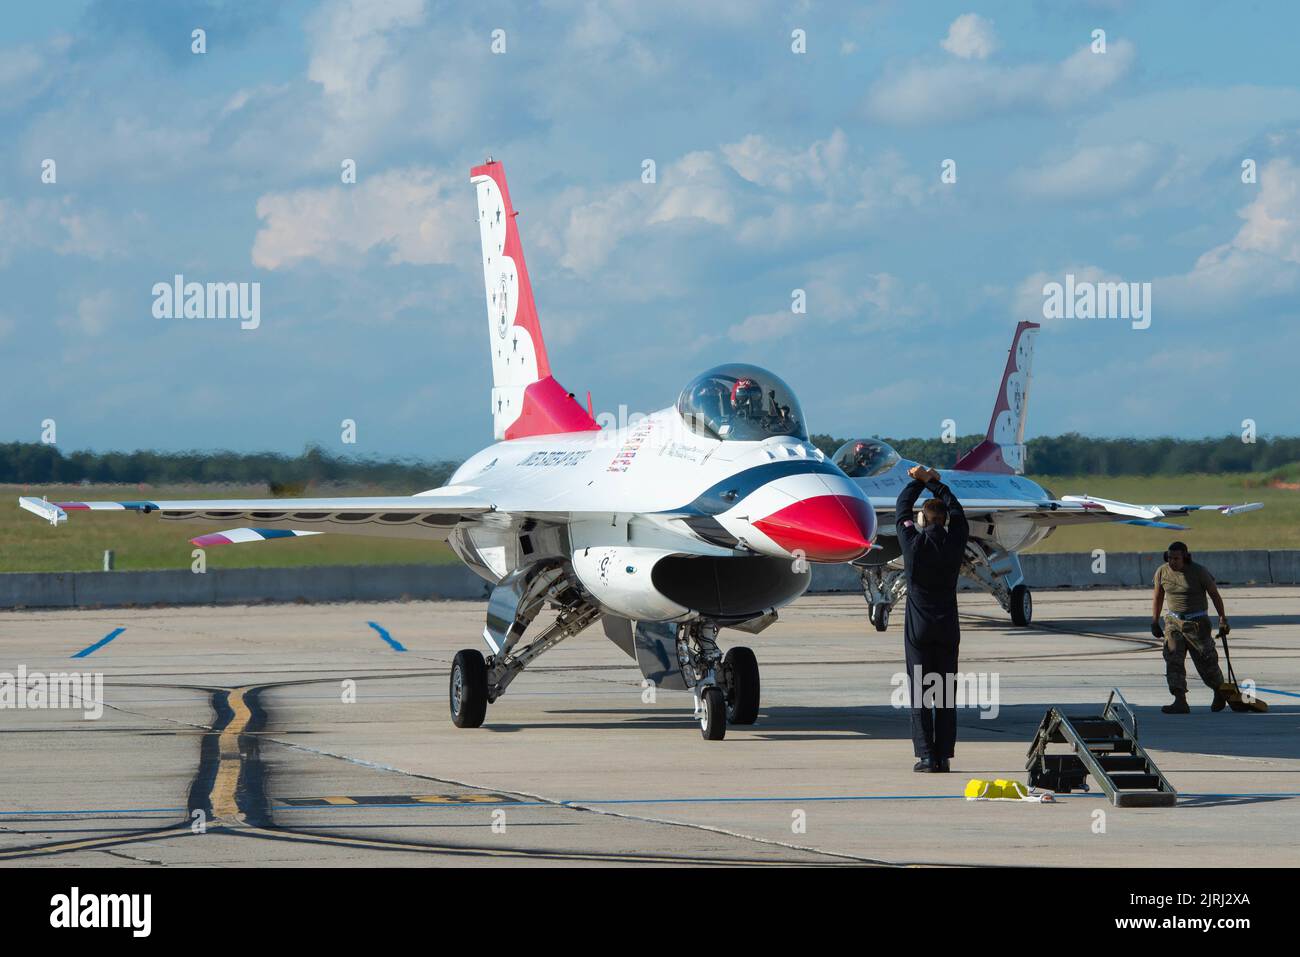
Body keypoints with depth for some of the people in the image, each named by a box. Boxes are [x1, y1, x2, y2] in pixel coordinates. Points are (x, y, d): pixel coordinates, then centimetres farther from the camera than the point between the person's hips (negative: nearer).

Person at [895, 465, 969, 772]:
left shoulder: (914, 543, -9)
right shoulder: (954, 543, -3)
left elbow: (902, 510, 8)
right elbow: (957, 510, 16)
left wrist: (917, 481, 24)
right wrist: (934, 482, 28)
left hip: (918, 630, -2)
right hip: (947, 629, 2)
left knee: (920, 694, -1)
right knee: (946, 695, 5)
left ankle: (927, 756, -7)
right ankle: (944, 756, 3)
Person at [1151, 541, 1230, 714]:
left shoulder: (1199, 572, -10)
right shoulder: (1162, 572, 0)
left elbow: (1215, 595, -1)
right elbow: (1158, 598, 13)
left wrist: (1223, 619, -4)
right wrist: (1154, 622, 9)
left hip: (1197, 622, -3)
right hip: (1174, 622, 3)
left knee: (1206, 661, 1)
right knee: (1173, 659, -13)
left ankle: (1220, 692, 28)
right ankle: (1180, 702, -17)